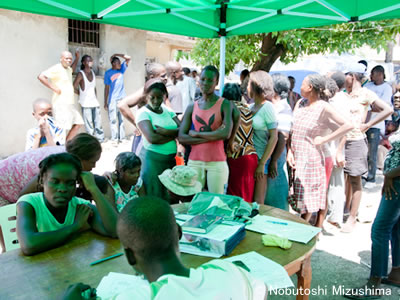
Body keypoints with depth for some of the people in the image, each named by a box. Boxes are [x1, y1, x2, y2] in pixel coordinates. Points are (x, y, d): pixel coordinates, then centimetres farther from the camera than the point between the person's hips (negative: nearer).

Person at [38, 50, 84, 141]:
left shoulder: (68, 69, 16)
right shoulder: (56, 69, -11)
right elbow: (41, 76, -21)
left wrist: (77, 58, 32)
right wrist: (53, 87, -19)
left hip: (70, 104, 9)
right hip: (61, 104, -9)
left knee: (78, 124, 11)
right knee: (62, 129, -12)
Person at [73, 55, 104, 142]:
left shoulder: (93, 73, 10)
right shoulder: (81, 74, -7)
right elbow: (74, 87, -8)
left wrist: (96, 98, 9)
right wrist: (82, 94, 3)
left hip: (95, 102, 6)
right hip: (86, 103, -6)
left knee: (98, 122, 7)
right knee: (89, 123, -3)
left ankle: (100, 139, 13)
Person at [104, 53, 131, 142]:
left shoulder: (121, 69, 7)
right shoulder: (108, 73, -3)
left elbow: (128, 58, 3)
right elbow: (106, 88, -2)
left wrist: (116, 55, -3)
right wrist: (105, 102, -3)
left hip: (122, 98, 4)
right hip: (112, 100, -3)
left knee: (122, 119, 7)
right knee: (113, 119, -4)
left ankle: (122, 137, 13)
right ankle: (114, 138, 0)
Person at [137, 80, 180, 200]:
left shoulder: (168, 111, 9)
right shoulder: (143, 113, -6)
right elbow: (152, 138, -20)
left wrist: (166, 132, -17)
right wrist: (174, 134, -8)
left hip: (171, 159, 5)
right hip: (152, 160, -5)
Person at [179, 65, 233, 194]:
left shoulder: (224, 104, -1)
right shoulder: (192, 107, 8)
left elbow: (226, 134, -15)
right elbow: (181, 137, -1)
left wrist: (196, 134, -6)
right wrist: (212, 137, -11)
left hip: (217, 163, -2)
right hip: (194, 162, 3)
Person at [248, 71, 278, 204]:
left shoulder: (267, 107, -8)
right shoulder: (251, 107, 12)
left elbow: (274, 138, -12)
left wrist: (262, 163, -16)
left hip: (259, 158, -6)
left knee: (257, 202, 2)